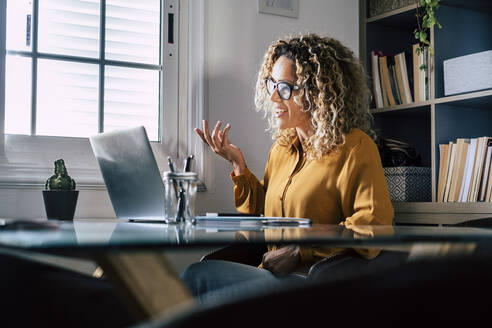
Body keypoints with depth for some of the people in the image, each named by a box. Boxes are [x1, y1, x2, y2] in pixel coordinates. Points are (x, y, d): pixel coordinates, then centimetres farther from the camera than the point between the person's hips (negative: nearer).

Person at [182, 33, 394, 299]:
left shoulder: (354, 146, -5)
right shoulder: (281, 147, 17)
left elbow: (374, 223, -17)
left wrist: (300, 252, -19)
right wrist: (238, 165, 12)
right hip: (271, 274, 7)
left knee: (197, 275, -20)